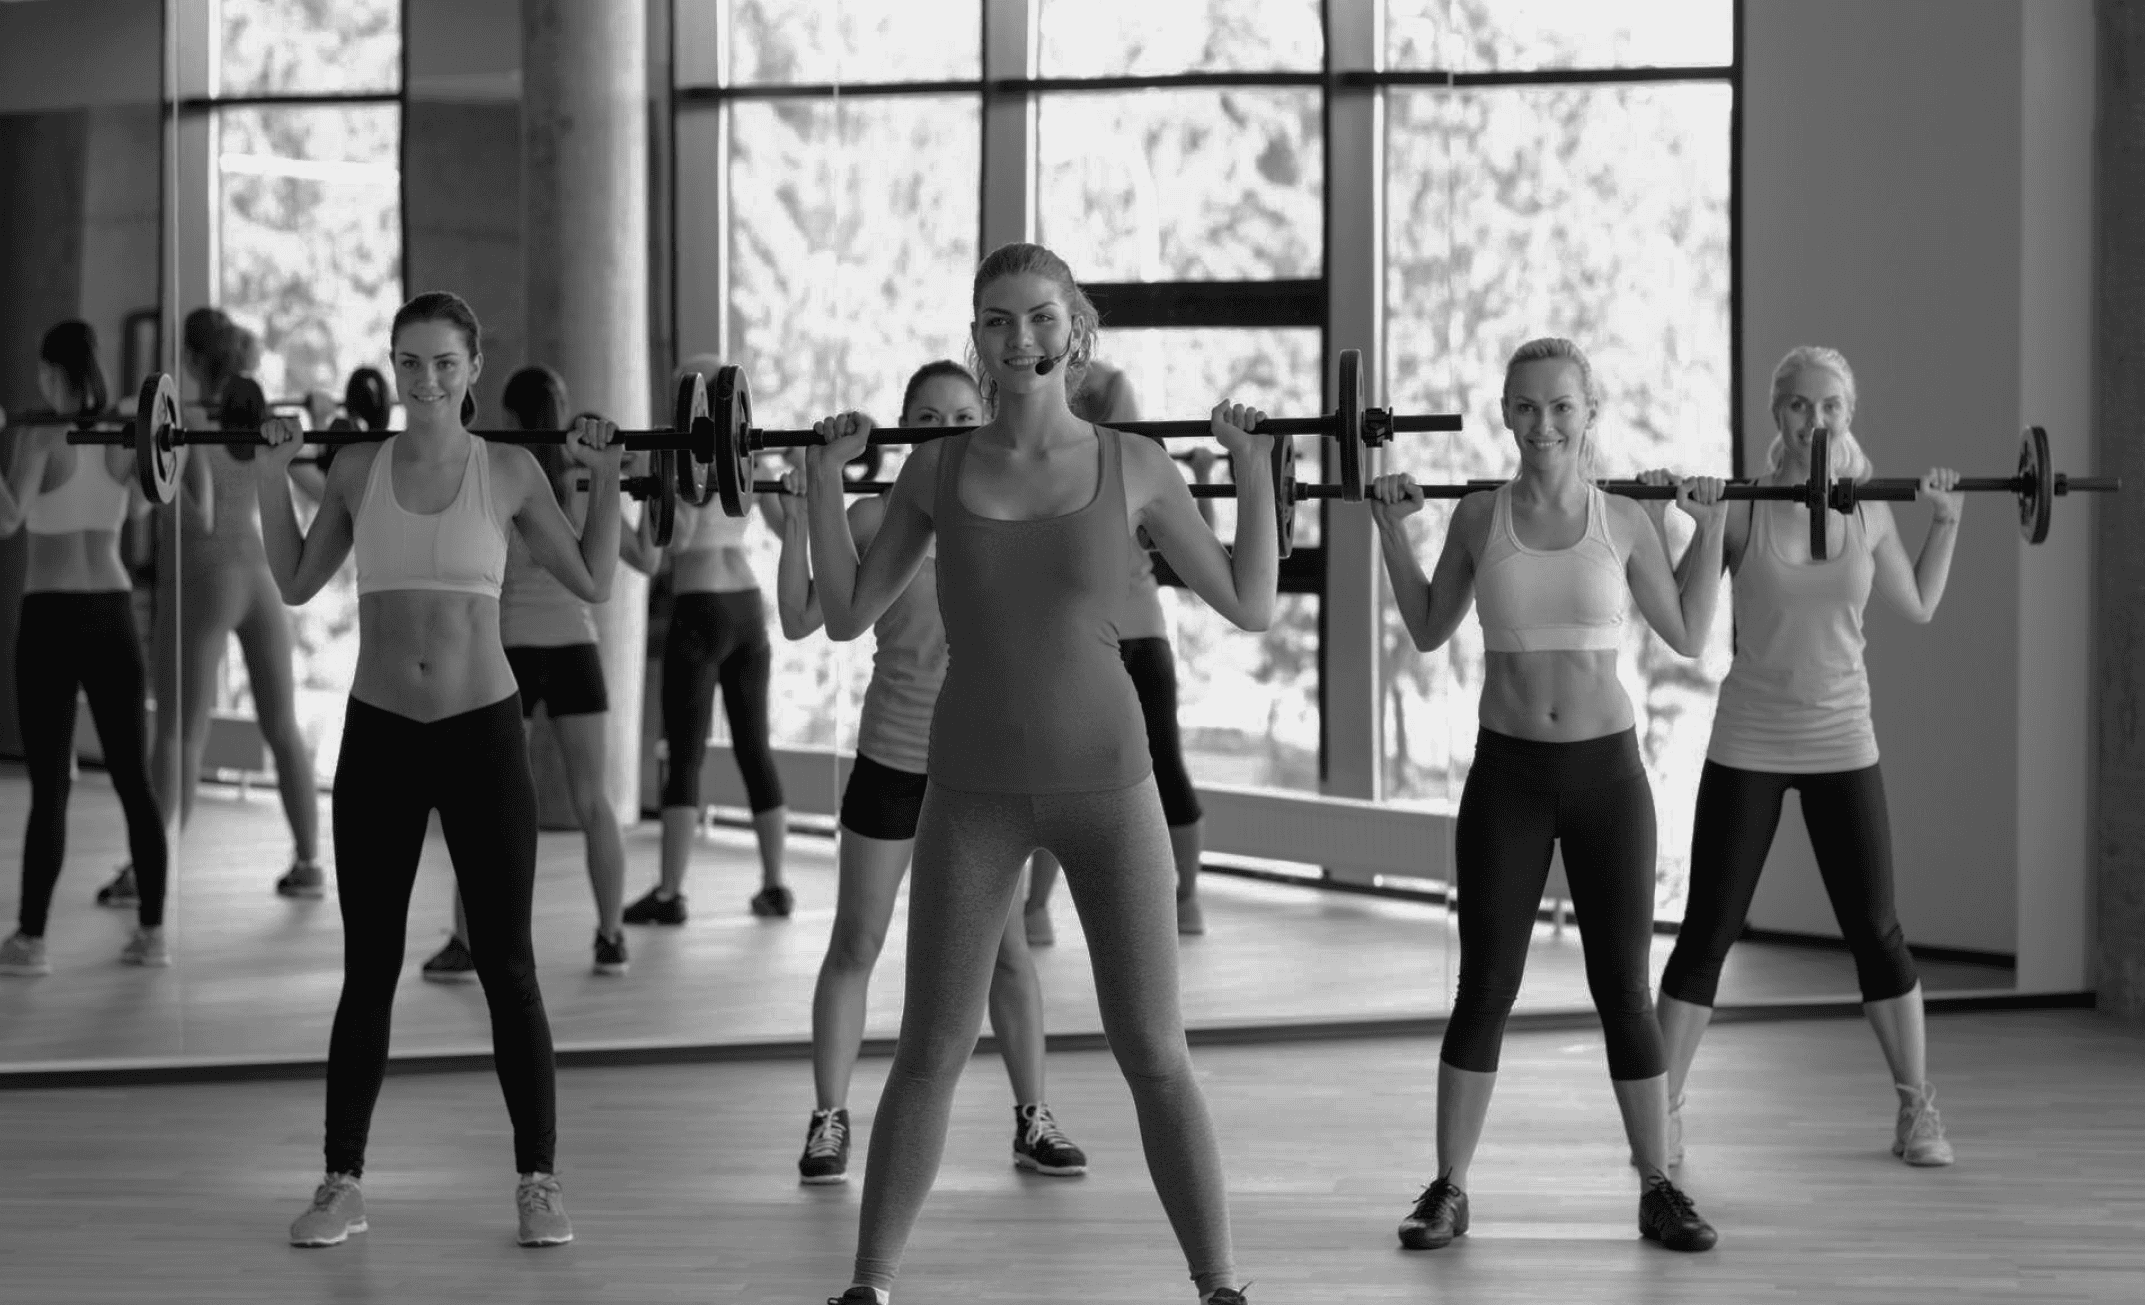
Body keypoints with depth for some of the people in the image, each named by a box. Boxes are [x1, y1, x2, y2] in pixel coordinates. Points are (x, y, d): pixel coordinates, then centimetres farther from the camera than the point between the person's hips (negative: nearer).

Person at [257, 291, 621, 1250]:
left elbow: (592, 583, 4)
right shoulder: (358, 469, 3)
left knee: (506, 964, 2)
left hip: (481, 729, -2)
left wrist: (606, 480, -5)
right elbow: (295, 585, 12)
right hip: (378, 734, 2)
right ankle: (342, 1183, 14)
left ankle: (539, 1181, 10)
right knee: (368, 968, 7)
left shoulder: (510, 472, -2)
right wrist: (270, 480, 5)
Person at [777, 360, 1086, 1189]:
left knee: (1005, 946, 7)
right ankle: (829, 1119, 12)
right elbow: (800, 620, -9)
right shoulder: (877, 519, -5)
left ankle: (1032, 1118, 17)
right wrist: (798, 521, -20)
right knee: (855, 946, 4)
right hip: (893, 757, -1)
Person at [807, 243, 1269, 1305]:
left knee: (1154, 1055, -1)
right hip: (973, 790, 1)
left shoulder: (1132, 468, -3)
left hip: (1106, 779, -1)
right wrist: (826, 479, 0)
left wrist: (1254, 468, -5)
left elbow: (1250, 607, 2)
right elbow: (846, 615, 6)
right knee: (930, 1054, 5)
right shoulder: (937, 470, 0)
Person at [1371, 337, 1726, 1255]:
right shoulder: (1478, 518, 0)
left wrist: (1710, 528, 1)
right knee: (1484, 987, 3)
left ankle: (1658, 1189, 13)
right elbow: (1429, 631, 11)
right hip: (1508, 771, 0)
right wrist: (1392, 530, 4)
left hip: (1606, 767, 0)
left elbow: (1689, 637, 7)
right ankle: (1448, 1190, 10)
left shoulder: (1623, 522, 0)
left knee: (1624, 988, 4)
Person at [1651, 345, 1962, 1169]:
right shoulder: (1741, 510, -7)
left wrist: (1947, 521, 10)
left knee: (1875, 932, 3)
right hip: (1748, 748, -2)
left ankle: (1917, 1110, 16)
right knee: (1707, 931, 0)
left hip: (1841, 746, 2)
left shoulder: (1870, 514, 0)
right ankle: (1661, 1111, 10)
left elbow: (1919, 606, 16)